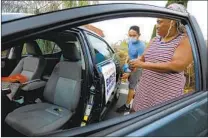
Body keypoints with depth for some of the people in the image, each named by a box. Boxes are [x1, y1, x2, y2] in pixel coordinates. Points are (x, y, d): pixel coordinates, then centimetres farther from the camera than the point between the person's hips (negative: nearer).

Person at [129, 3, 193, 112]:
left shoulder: (185, 41, -10)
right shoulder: (154, 40, 11)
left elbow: (177, 66, -23)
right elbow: (143, 57, 19)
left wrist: (143, 65, -20)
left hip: (165, 95, -6)